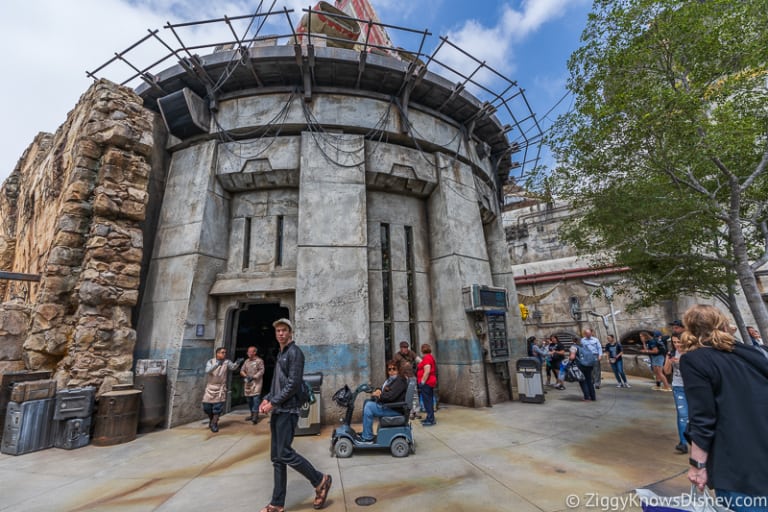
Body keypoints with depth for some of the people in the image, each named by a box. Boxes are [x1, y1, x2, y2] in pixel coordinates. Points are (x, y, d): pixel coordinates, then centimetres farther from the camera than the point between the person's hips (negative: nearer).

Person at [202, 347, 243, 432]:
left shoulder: (227, 362, -4)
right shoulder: (210, 361, -6)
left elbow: (233, 367, -18)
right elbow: (207, 371, -23)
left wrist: (237, 363, -40)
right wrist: (217, 364, -40)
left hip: (220, 388, -1)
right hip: (210, 387, 1)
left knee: (218, 406, -5)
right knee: (206, 406, 7)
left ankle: (214, 423, 11)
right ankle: (211, 419, 34)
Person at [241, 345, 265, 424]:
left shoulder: (259, 361, -5)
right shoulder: (247, 361, 14)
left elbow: (261, 371, -13)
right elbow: (242, 370, 12)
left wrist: (253, 377, -21)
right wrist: (246, 376, -7)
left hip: (256, 383, -7)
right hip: (248, 383, 7)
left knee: (256, 398, -14)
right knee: (249, 399, 12)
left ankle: (255, 416, -13)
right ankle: (252, 415, 25)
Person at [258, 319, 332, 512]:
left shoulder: (294, 352, -12)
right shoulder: (280, 354, 16)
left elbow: (293, 384, -19)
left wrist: (273, 403, -15)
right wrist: (267, 399, 7)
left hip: (288, 410, -9)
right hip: (278, 411, 9)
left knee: (285, 453, -7)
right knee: (276, 457, 11)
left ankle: (320, 481, 10)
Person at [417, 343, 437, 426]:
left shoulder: (427, 358, -16)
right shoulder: (430, 357, 15)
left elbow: (427, 371, -24)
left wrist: (422, 382, -20)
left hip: (426, 383, -10)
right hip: (430, 382, 10)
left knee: (427, 401, -5)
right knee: (429, 401, 16)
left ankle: (431, 420, -1)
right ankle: (430, 418, 25)